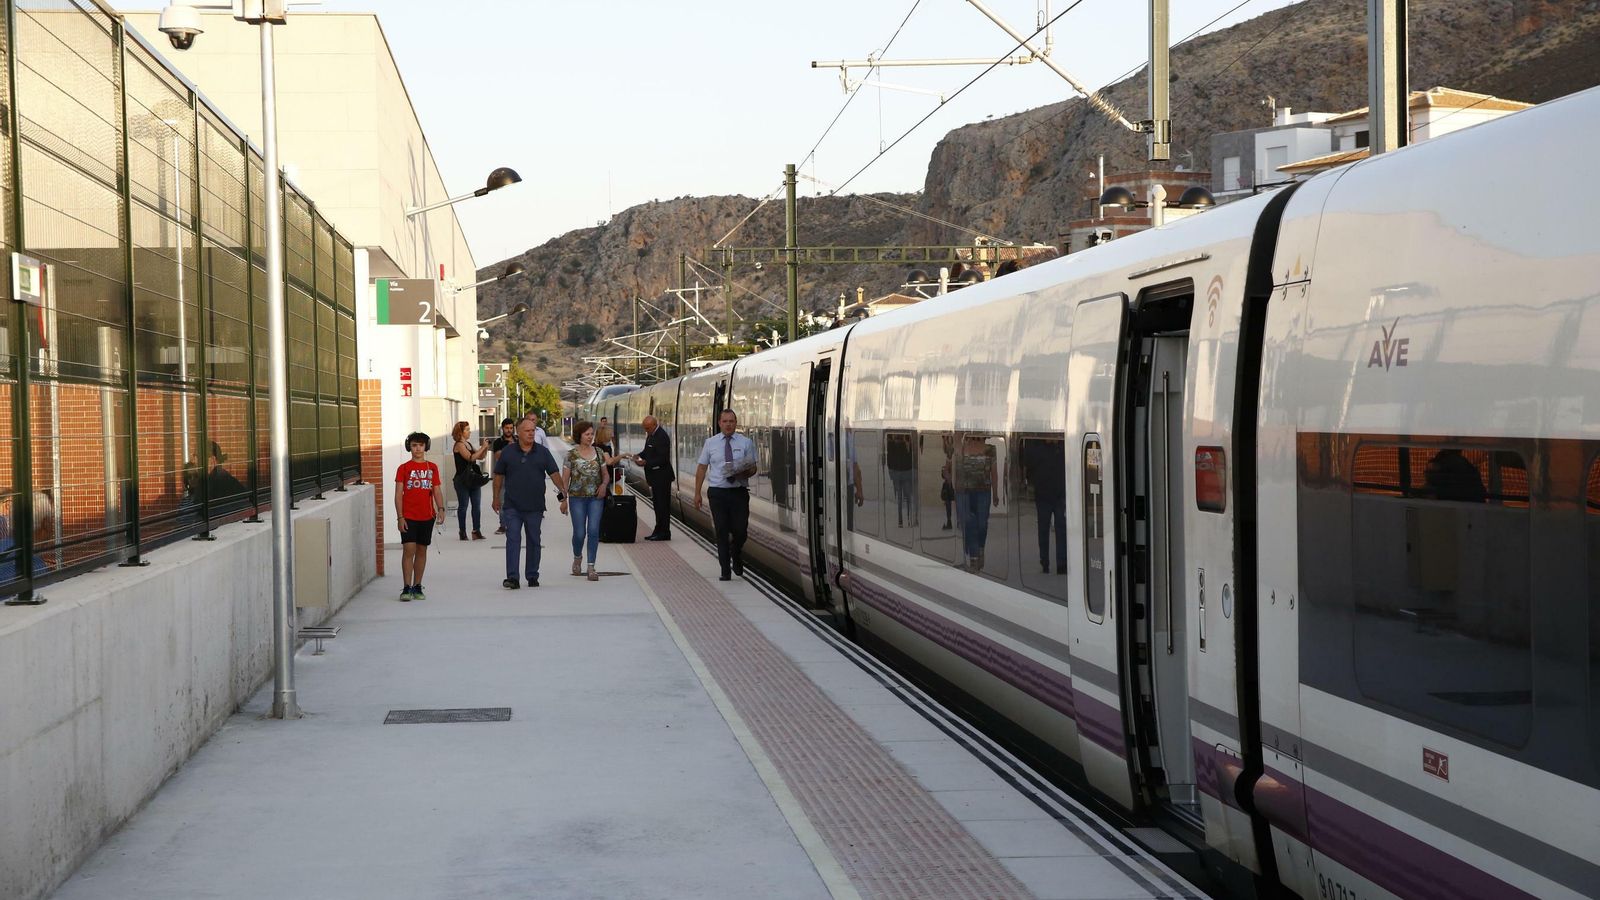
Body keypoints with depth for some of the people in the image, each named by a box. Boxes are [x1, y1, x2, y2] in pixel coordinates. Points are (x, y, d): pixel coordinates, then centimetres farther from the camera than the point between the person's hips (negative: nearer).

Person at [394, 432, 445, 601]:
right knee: (408, 550, -10)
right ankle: (407, 588, -7)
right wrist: (400, 517, -9)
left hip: (427, 516, 3)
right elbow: (398, 494, -2)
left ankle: (417, 587, 16)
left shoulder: (432, 468, 8)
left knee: (422, 550, 8)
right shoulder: (404, 468, 0)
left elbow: (437, 491, 9)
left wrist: (440, 509, -8)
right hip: (408, 517, -3)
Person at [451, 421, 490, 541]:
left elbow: (481, 457, 19)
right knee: (463, 506, 1)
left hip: (473, 479, 8)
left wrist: (485, 448, 1)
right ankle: (462, 532, 7)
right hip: (462, 480, -8)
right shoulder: (459, 445, -9)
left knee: (477, 505, 3)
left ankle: (476, 531, 4)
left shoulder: (468, 444, 15)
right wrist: (483, 448, -15)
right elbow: (471, 457, -21)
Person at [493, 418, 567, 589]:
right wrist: (496, 498, 9)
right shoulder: (508, 452, 1)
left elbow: (555, 474, 0)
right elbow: (499, 476, 8)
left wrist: (563, 494, -11)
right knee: (513, 540, -8)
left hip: (535, 507, 2)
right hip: (512, 506, -2)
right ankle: (512, 578, -11)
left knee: (534, 541, 10)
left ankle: (532, 576, 20)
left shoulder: (542, 453, 3)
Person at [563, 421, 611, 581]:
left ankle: (591, 567, -3)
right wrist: (564, 498, -7)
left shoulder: (599, 452, 7)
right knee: (579, 533, 0)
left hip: (596, 497, 2)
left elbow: (606, 474, 14)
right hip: (577, 497, -2)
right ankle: (577, 557, 32)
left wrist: (604, 484, -8)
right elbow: (565, 478, 0)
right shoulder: (572, 454, -2)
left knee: (594, 531, -8)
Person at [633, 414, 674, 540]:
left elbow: (663, 458, -22)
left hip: (662, 477, -10)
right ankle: (659, 531, 19)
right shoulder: (651, 434, 11)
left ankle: (664, 533, -1)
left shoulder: (662, 436, -18)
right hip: (655, 477, 10)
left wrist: (646, 462, -24)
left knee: (662, 505, -5)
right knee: (658, 503, 13)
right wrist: (639, 455, 5)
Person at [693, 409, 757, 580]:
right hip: (718, 492, 0)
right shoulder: (710, 443, 7)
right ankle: (725, 570, 7)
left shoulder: (746, 443, 7)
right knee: (721, 532, -1)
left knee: (740, 530, -2)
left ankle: (737, 559, 29)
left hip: (739, 492, 0)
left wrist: (745, 473, -16)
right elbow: (702, 468, 7)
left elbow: (753, 468, 8)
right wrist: (697, 493, 2)